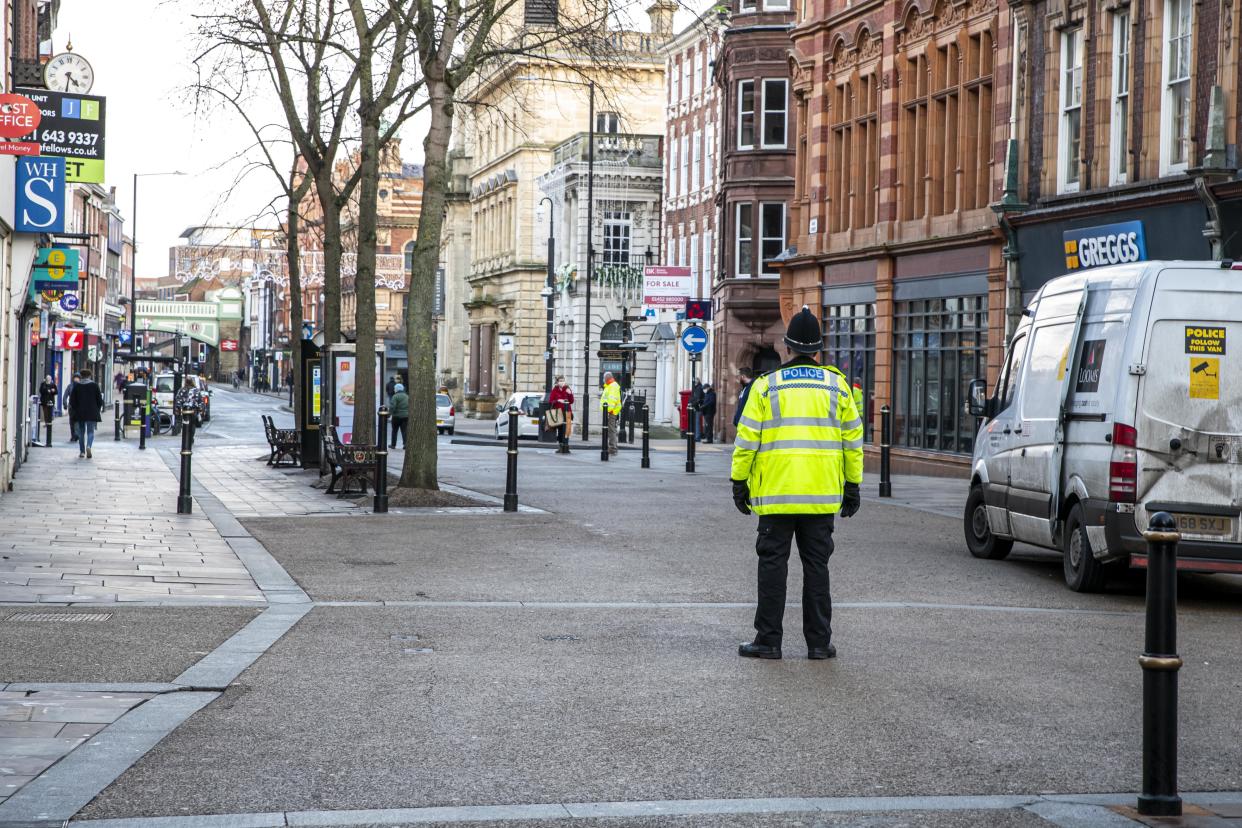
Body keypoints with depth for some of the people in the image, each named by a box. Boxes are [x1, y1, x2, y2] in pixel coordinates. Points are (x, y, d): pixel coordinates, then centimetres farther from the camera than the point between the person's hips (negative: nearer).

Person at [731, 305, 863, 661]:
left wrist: (739, 482, 6)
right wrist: (853, 485, 13)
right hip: (822, 495, 2)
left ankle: (768, 640, 4)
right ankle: (819, 642, 9)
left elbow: (746, 438, -3)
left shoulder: (766, 386, -2)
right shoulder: (837, 385, 4)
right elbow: (852, 439, 6)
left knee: (773, 564, 4)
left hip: (775, 495, -2)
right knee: (816, 566, 7)